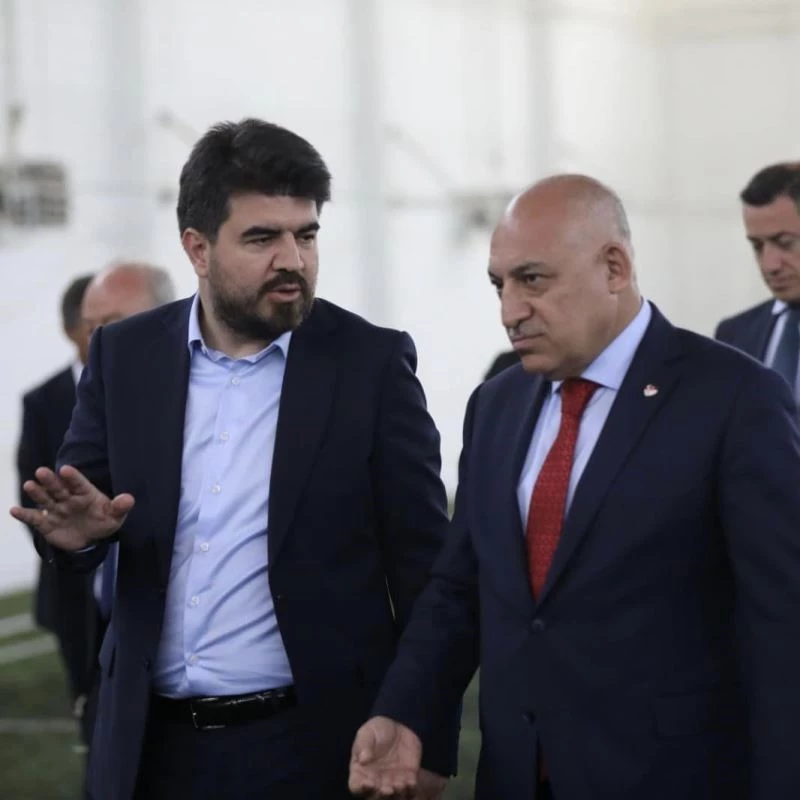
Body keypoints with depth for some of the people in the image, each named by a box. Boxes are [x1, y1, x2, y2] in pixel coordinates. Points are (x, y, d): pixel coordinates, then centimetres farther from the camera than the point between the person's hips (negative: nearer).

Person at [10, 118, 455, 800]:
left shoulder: (371, 361, -5)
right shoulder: (125, 355, 3)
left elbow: (423, 567, -3)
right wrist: (78, 530, -16)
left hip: (315, 744, -3)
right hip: (153, 744, 3)